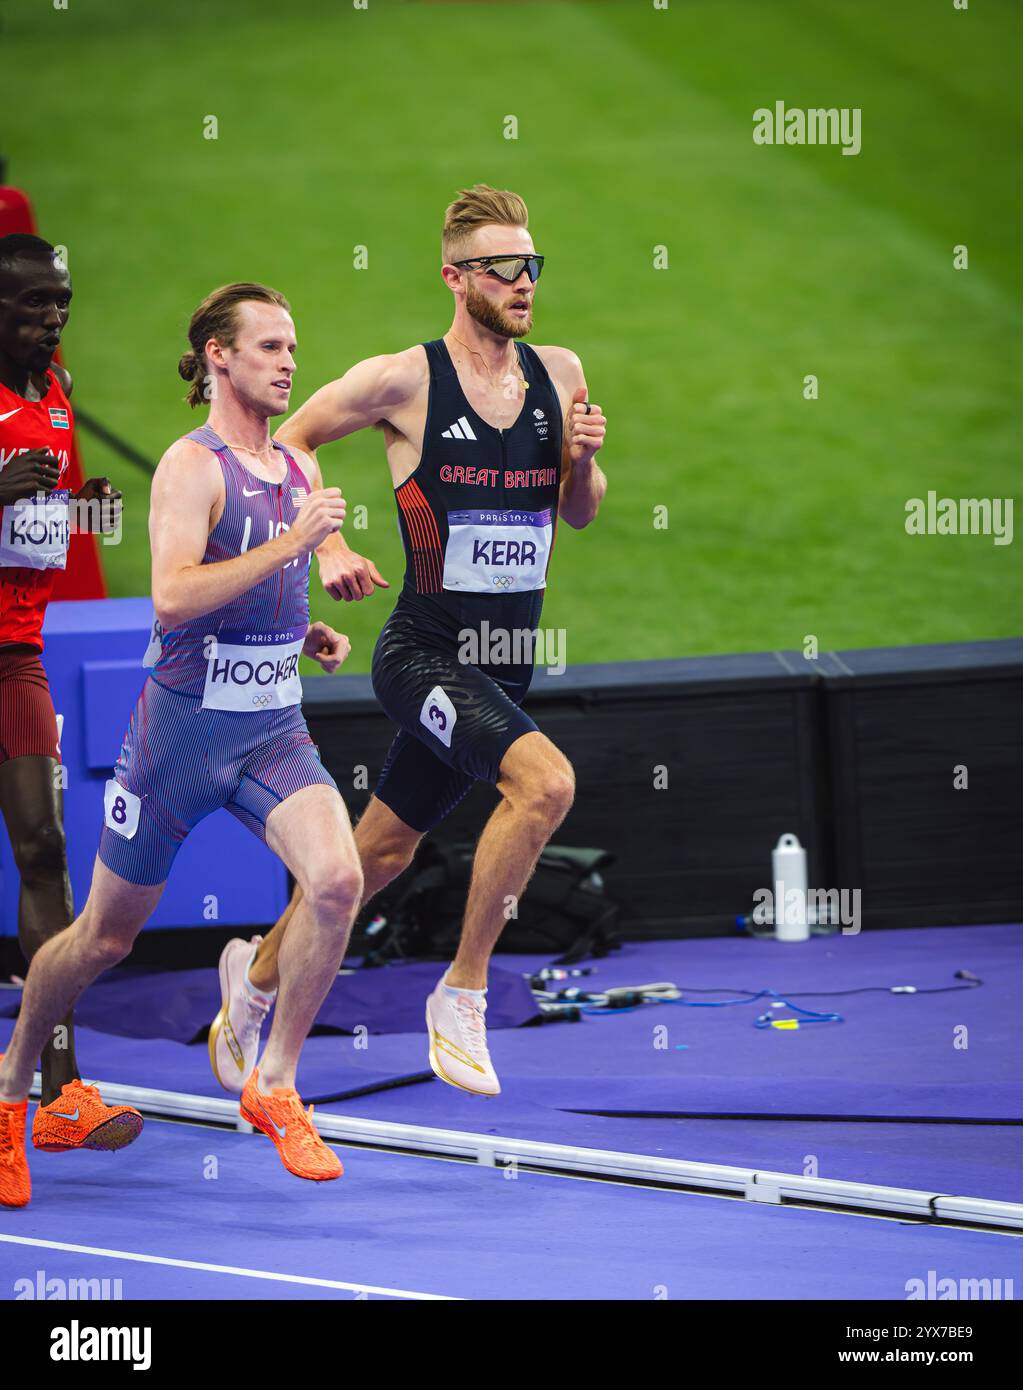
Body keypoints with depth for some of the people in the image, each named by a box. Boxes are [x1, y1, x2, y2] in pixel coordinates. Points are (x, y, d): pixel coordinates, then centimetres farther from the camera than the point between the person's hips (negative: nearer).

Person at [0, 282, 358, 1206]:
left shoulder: (302, 471, 9)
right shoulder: (192, 468, -13)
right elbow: (172, 598, -28)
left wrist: (312, 634, 7)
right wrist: (290, 542, -29)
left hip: (275, 727, 5)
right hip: (185, 722, -5)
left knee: (337, 878, -21)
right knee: (107, 935, 6)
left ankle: (276, 1086, -7)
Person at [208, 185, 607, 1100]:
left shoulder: (558, 373, 4)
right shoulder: (404, 380, -11)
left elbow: (579, 514, 14)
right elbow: (285, 445, 2)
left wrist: (585, 458, -7)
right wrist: (327, 549, -9)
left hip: (506, 666, 6)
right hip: (426, 652, -6)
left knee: (384, 851, 17)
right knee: (546, 781, -29)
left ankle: (259, 970, 41)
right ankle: (462, 993, -15)